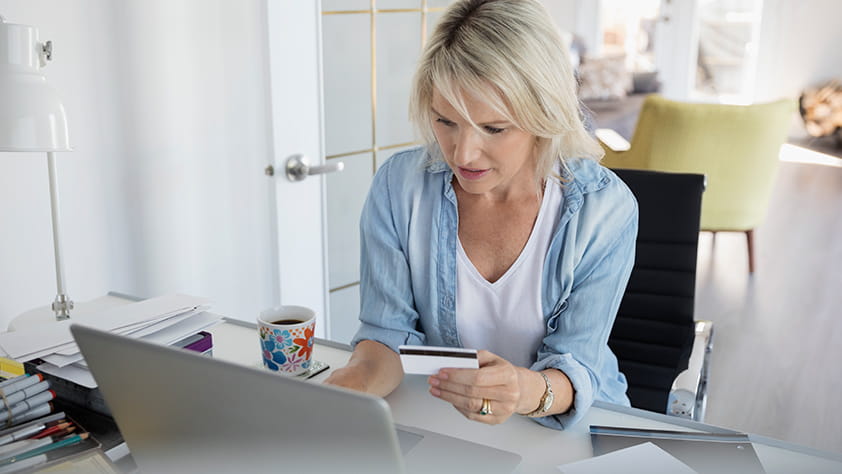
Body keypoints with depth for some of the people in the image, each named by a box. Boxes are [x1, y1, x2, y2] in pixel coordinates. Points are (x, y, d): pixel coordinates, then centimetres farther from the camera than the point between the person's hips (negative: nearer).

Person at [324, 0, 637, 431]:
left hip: (572, 429, 1)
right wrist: (358, 378, -29)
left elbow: (575, 368, -15)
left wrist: (530, 391, -38)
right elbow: (388, 331, -7)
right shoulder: (398, 186, -10)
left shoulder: (606, 209, -15)